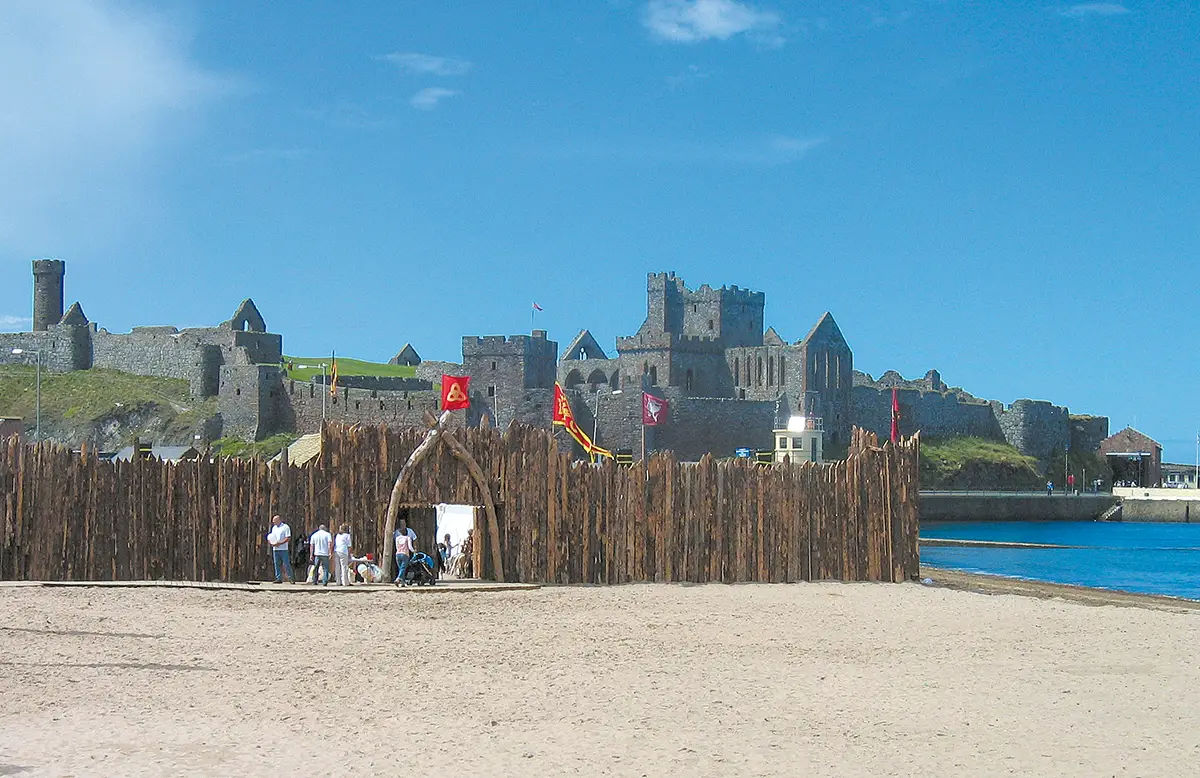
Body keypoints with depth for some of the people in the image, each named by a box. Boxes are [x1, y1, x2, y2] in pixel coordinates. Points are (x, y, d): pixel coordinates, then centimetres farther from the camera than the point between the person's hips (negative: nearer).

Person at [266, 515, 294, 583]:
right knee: (277, 564, 4)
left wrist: (280, 543, -20)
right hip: (275, 549, 6)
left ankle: (291, 578, 0)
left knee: (286, 564, -6)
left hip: (283, 549, -6)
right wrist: (271, 542, -1)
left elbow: (288, 538, -11)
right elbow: (272, 537, 22)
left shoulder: (285, 527, -4)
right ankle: (278, 578, 8)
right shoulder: (274, 528, 18)